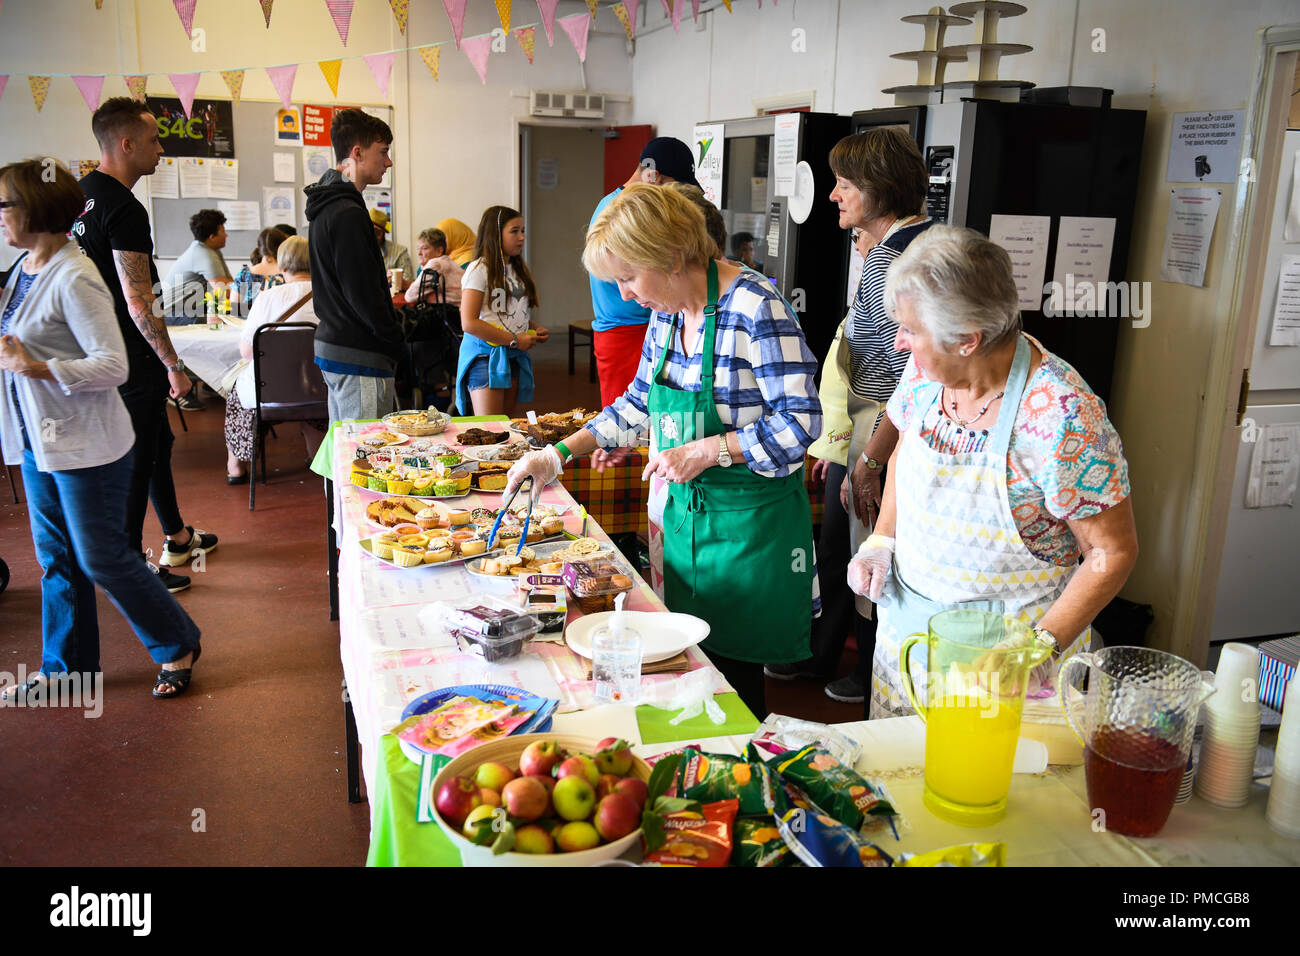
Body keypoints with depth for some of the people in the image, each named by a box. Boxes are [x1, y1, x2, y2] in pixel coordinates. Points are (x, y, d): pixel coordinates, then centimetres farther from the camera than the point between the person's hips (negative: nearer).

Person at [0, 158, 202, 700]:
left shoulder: (74, 279, -18)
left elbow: (113, 366, -23)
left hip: (85, 445, -9)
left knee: (102, 558, -1)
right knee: (56, 558, 15)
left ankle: (178, 646, 17)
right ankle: (65, 665, 29)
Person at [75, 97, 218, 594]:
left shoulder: (80, 194, 10)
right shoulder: (124, 211, -22)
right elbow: (138, 301, -24)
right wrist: (174, 365, -17)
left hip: (105, 345, 10)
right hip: (134, 360, -10)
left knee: (158, 441, 21)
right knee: (138, 459, 1)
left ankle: (177, 537, 37)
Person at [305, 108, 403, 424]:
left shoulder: (329, 206, 15)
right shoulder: (347, 214, -17)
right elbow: (363, 294, -20)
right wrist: (394, 339, -8)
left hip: (332, 346, 11)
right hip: (358, 357, -11)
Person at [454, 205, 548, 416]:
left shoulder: (518, 270, 15)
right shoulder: (479, 270, -9)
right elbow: (468, 323, -17)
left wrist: (536, 329, 4)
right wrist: (514, 340, -16)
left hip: (514, 357, 7)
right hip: (486, 354, -7)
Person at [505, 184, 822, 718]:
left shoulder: (755, 307, -19)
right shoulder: (666, 312, 5)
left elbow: (800, 422, -19)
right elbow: (639, 403, 16)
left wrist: (706, 451, -24)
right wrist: (560, 453, 9)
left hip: (749, 519, -7)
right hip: (683, 510, 7)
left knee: (733, 667, 2)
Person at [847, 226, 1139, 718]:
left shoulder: (1061, 416, -25)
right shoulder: (925, 370, -7)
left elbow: (1113, 552, -16)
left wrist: (1043, 645, -22)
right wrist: (883, 539, 0)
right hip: (907, 618, 6)